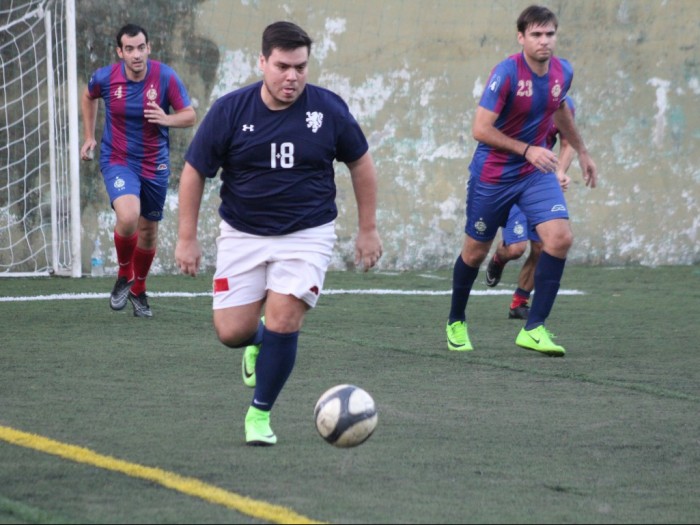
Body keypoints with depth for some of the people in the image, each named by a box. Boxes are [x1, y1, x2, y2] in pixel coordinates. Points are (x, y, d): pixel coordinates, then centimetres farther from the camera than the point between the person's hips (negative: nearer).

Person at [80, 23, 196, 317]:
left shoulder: (166, 77, -14)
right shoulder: (105, 78, -11)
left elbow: (190, 116, -9)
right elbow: (88, 97, 13)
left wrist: (168, 119, -29)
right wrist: (89, 136, 13)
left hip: (155, 165, 2)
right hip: (117, 161, -2)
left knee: (148, 229, 13)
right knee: (128, 216, -27)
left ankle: (138, 290, 38)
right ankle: (124, 275, 1)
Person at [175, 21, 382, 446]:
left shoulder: (328, 108, -8)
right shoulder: (230, 110, -9)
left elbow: (361, 163, 6)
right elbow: (195, 172, 0)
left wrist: (368, 229, 7)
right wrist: (187, 238, -1)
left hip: (308, 235, -1)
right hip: (243, 235, 1)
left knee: (282, 321, -16)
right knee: (232, 332, -4)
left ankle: (260, 414, 4)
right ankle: (259, 341, 34)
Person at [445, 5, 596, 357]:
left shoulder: (562, 73, -3)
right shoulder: (507, 73, -22)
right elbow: (480, 129, -23)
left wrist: (581, 152, 28)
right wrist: (527, 150, -26)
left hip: (536, 173, 4)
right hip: (492, 175, -4)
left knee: (560, 237, -17)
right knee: (476, 251, 9)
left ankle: (534, 328, -12)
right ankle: (456, 322, 36)